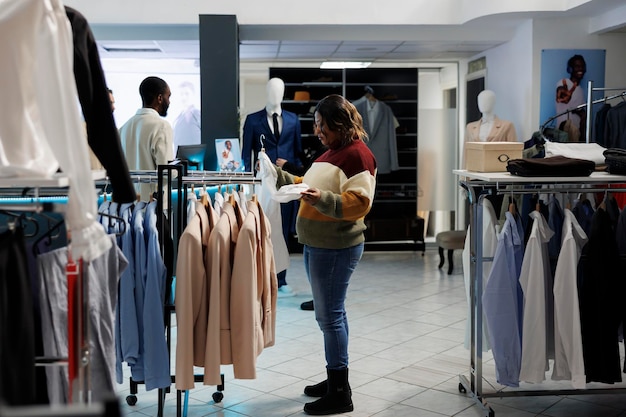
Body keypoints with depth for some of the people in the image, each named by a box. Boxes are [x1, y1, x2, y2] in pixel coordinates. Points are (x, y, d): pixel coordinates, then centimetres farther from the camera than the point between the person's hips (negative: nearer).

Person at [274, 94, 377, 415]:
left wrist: (323, 199, -32)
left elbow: (359, 203, -21)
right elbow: (309, 187, 23)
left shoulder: (357, 154, -13)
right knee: (329, 313, 15)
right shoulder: (330, 152, 17)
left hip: (336, 247, -10)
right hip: (315, 244, 10)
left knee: (330, 315, -6)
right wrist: (280, 177, 13)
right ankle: (335, 379, 26)